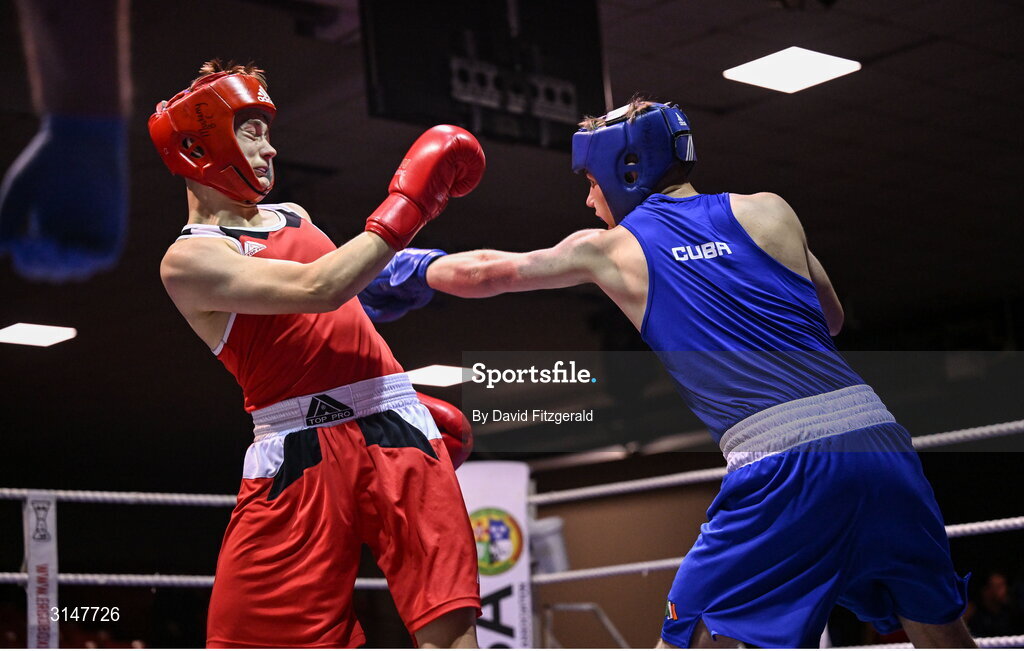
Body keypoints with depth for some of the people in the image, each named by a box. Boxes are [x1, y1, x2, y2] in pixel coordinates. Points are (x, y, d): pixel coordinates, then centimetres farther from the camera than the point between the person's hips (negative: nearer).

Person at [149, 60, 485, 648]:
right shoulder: (190, 258, -3)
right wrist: (406, 210, -13)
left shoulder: (293, 217, 21)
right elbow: (316, 290, -17)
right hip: (300, 454, -5)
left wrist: (412, 403, 29)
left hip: (396, 430, 5)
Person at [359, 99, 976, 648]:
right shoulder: (767, 210, 16)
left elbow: (483, 272, 23)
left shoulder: (612, 249, 12)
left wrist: (415, 270, 42)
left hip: (781, 465, -3)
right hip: (879, 441, 4)